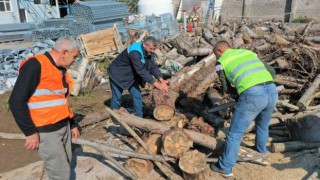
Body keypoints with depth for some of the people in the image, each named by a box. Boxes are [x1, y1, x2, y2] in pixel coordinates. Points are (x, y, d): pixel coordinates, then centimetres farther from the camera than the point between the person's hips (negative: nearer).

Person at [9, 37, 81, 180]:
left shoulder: (60, 69, 10)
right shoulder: (35, 66, -18)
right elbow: (17, 101, -20)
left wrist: (72, 124, 21)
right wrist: (30, 132, -19)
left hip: (64, 126, 8)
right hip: (46, 131, -8)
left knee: (65, 164, 18)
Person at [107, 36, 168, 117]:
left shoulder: (148, 52, -10)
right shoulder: (134, 52, -35)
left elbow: (153, 66, -8)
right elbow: (141, 70, -38)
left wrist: (161, 80, -23)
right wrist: (156, 84, -37)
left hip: (131, 75, 8)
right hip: (117, 75, -7)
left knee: (137, 96, 2)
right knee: (117, 97, 2)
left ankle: (139, 117, 11)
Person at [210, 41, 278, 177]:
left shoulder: (221, 62, 12)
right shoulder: (248, 53, 28)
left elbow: (227, 88, 19)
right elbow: (271, 72, 30)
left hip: (252, 96, -6)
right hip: (272, 91, 6)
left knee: (235, 133, 10)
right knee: (263, 124, 33)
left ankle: (225, 167, 21)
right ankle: (261, 149, 57)